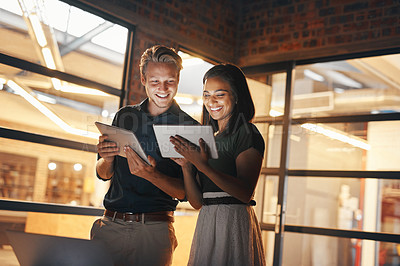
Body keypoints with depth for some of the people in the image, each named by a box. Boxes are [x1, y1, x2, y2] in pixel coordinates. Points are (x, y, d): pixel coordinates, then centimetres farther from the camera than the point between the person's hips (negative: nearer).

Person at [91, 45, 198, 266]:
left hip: (154, 230, -3)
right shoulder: (124, 116, 9)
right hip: (110, 223, 3)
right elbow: (103, 174, 14)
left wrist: (151, 175, -23)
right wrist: (107, 159, -8)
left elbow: (185, 191, -6)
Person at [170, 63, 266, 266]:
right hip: (206, 224, 6)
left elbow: (245, 193, -18)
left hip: (234, 223, -6)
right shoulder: (209, 139, 15)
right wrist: (186, 165, -5)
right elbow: (197, 201, 10)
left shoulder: (247, 133, -4)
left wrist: (202, 166, -25)